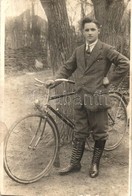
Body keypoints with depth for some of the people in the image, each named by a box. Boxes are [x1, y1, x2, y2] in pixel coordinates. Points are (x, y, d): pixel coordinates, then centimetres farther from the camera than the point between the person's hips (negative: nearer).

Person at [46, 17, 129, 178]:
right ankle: (75, 164, 23)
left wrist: (110, 79, -7)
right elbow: (67, 68, 14)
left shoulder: (106, 49, -5)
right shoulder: (78, 51, 11)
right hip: (81, 98, 4)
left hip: (97, 98, -4)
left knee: (99, 133, 7)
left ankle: (95, 164, 24)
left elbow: (125, 64, -10)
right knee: (79, 133, 12)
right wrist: (55, 79, -1)